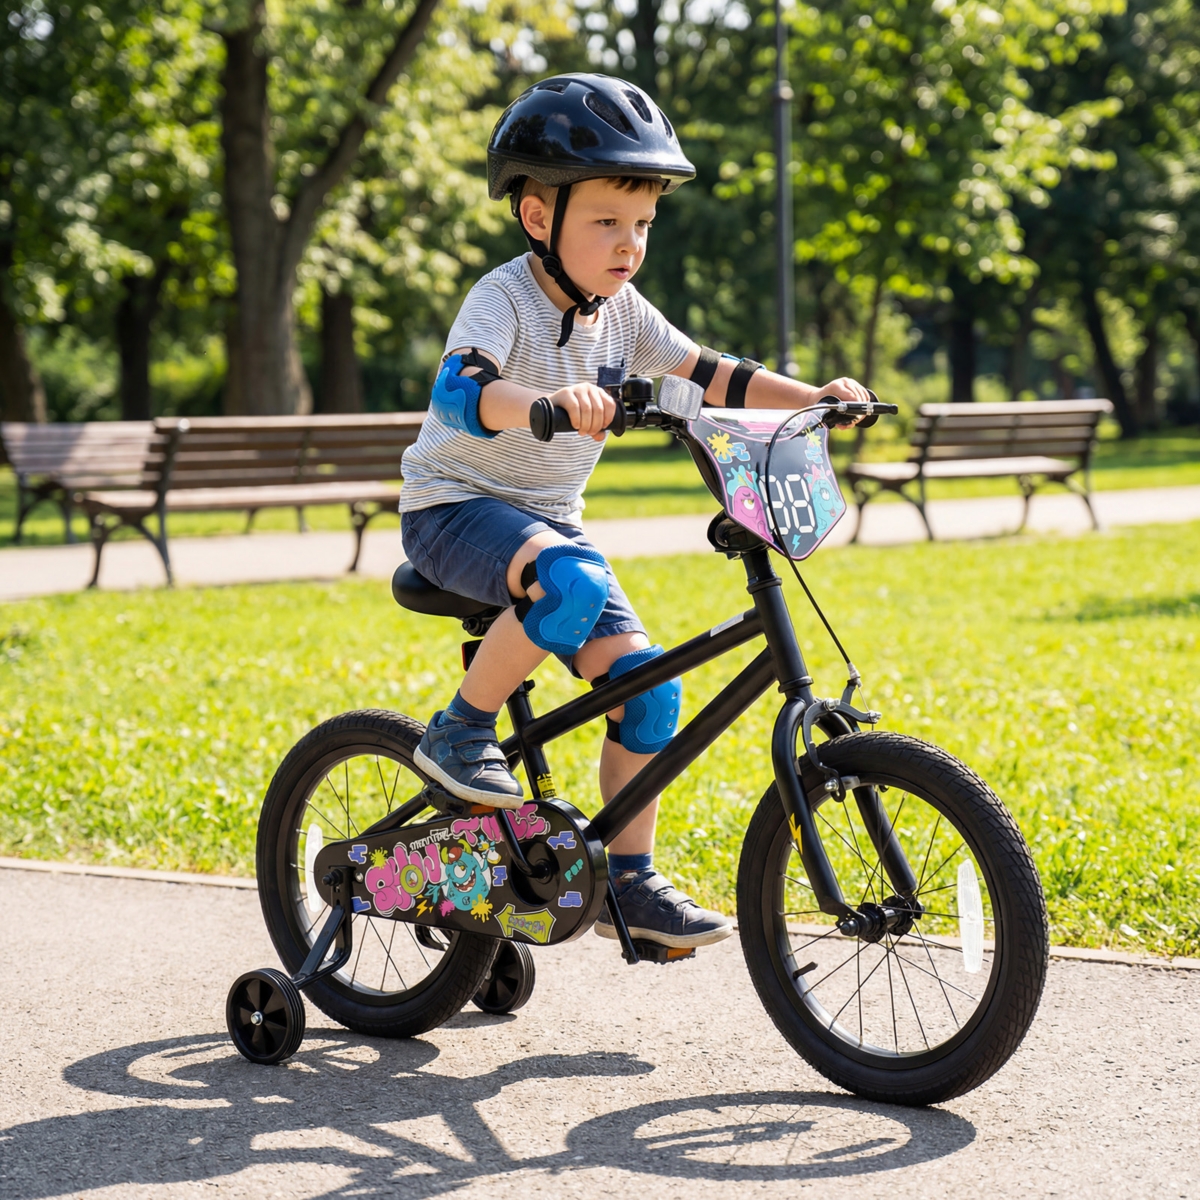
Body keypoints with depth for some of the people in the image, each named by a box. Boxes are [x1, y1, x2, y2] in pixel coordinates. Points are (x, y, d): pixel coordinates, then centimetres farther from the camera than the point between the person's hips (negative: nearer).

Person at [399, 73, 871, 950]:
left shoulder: (621, 312, 1)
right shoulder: (503, 301, -20)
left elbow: (709, 375, 3)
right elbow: (459, 392, -38)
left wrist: (812, 398, -12)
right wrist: (549, 402, -58)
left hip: (550, 516, 7)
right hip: (456, 507, -7)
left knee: (647, 685, -7)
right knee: (570, 585, -38)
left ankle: (628, 881, 5)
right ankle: (459, 732, -16)